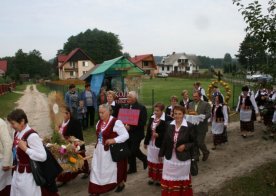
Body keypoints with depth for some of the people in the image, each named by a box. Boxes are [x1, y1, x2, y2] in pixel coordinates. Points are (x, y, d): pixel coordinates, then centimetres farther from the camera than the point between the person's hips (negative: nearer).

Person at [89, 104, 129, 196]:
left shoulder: (116, 122, -18)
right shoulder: (99, 123, 6)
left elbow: (126, 135, -19)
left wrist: (113, 140, -28)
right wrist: (98, 144, 8)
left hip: (111, 151, -6)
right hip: (100, 151, 7)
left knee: (113, 169, 11)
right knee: (97, 169, 6)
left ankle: (121, 183, 39)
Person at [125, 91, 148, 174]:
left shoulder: (141, 108, -11)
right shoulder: (127, 107, 7)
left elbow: (143, 122, -18)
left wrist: (130, 127, -21)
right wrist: (125, 125, -7)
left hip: (136, 133, -6)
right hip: (128, 132, 6)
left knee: (134, 151, -8)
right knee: (130, 151, 9)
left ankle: (145, 159, 21)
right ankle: (132, 168, 24)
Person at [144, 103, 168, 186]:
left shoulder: (166, 120, -17)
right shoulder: (152, 118, 5)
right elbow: (148, 131, 11)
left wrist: (158, 135, -23)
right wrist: (145, 142, 14)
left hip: (160, 144, -7)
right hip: (151, 143, 7)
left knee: (159, 161, 5)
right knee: (151, 161, 15)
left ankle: (159, 179, 21)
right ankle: (153, 177, 30)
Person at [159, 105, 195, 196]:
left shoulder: (189, 126, -10)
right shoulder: (169, 125, 0)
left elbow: (194, 142, -3)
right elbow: (165, 141, 6)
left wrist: (185, 146, -19)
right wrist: (161, 154, 9)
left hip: (183, 159, -2)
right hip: (170, 158, 3)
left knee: (182, 180, 14)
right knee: (169, 180, 10)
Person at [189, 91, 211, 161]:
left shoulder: (206, 104, -4)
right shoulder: (190, 104, 11)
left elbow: (208, 114, -12)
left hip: (201, 127, -5)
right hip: (193, 127, 5)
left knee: (200, 142, -3)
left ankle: (206, 153, 25)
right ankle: (196, 156, 24)